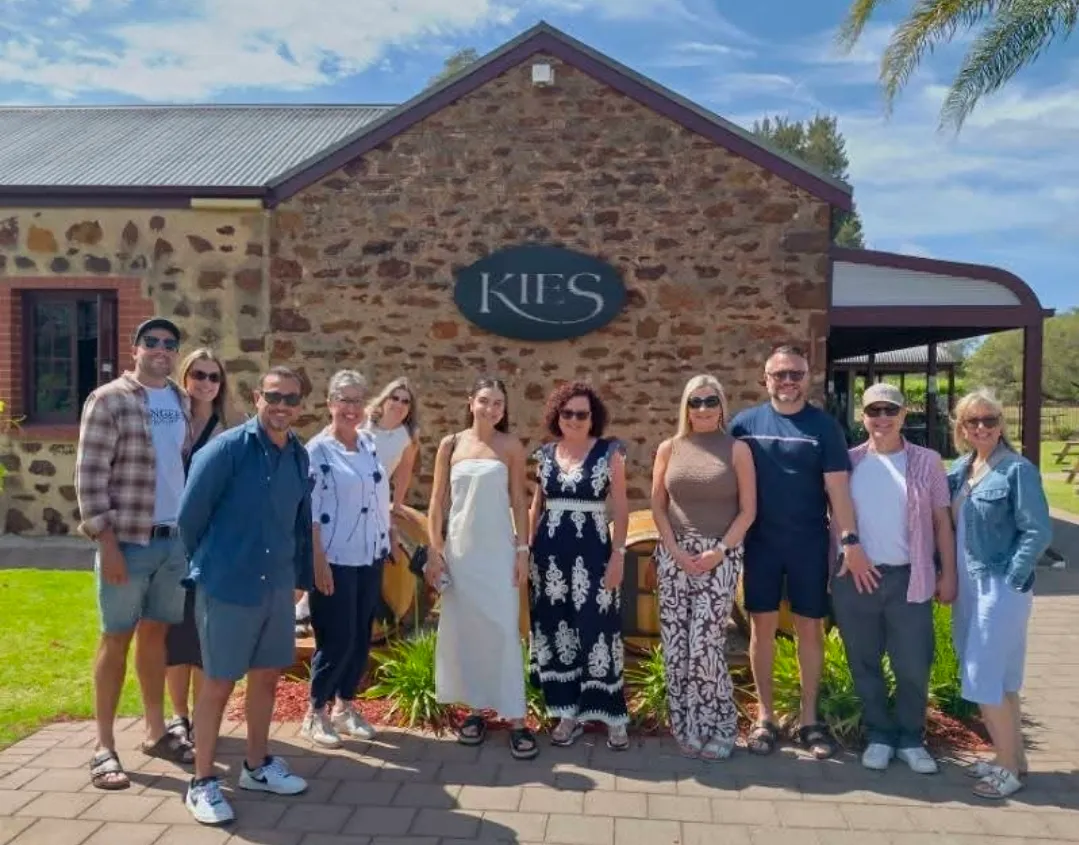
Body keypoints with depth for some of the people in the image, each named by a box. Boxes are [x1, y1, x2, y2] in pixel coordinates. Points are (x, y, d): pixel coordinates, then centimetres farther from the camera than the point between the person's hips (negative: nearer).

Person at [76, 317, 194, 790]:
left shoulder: (181, 402, 10)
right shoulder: (108, 400, -9)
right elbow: (89, 475, -12)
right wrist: (106, 542, -16)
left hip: (175, 538, 5)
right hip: (127, 540, -5)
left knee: (156, 633, 14)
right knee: (117, 639, 3)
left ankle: (155, 731, 26)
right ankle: (104, 747, 14)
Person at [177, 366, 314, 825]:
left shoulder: (300, 456, 3)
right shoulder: (225, 449, -14)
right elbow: (190, 515, -8)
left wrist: (302, 574, 16)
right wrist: (207, 565, 5)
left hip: (278, 586, 6)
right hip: (227, 586, -6)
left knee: (267, 675, 16)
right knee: (218, 683, 4)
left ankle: (257, 766, 34)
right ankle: (202, 782, 20)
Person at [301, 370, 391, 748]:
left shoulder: (370, 443, 8)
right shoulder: (317, 449, -10)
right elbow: (309, 510, -13)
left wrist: (386, 542, 15)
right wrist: (318, 561, -17)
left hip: (371, 557, 6)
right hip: (336, 560, -6)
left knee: (361, 637, 12)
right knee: (337, 639, -1)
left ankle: (345, 706, 27)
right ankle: (316, 712, 17)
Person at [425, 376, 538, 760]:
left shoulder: (511, 446, 0)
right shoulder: (450, 444, 3)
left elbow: (519, 502, 1)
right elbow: (437, 501, 4)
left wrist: (522, 549, -3)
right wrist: (434, 551, 0)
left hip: (498, 549, -2)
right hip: (459, 548, 2)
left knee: (503, 630, -3)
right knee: (464, 630, 7)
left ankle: (516, 720, 2)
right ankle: (476, 710, 20)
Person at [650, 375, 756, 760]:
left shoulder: (737, 449, 0)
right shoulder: (669, 449, 7)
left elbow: (748, 510, -2)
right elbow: (658, 506, 7)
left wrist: (719, 550, -10)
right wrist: (675, 551, -4)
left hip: (720, 555, -3)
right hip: (675, 554, 3)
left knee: (706, 645, -8)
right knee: (675, 645, 3)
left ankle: (717, 730, 11)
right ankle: (687, 729, 18)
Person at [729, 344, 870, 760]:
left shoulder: (823, 425, -2)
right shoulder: (744, 424, 0)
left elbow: (837, 487, -6)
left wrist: (850, 541, -13)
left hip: (809, 543, 0)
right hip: (760, 542, 1)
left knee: (809, 628, 7)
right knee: (762, 627, 7)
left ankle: (809, 717, 21)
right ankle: (764, 716, 19)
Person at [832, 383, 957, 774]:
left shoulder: (927, 461, 2)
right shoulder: (849, 462, 3)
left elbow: (942, 521, 5)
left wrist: (948, 573, 1)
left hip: (909, 579, -1)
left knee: (913, 665, 4)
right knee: (865, 664, 10)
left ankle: (911, 739, 23)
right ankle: (879, 736, 25)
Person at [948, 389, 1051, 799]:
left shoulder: (1017, 469, -12)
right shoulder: (960, 467, 8)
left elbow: (1038, 532, -15)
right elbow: (948, 526, 14)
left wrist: (1010, 581, -15)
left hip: (1001, 589, -7)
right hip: (968, 588, 7)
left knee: (986, 680, -4)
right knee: (1000, 679, 16)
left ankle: (1008, 768, 11)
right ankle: (1013, 757, 29)